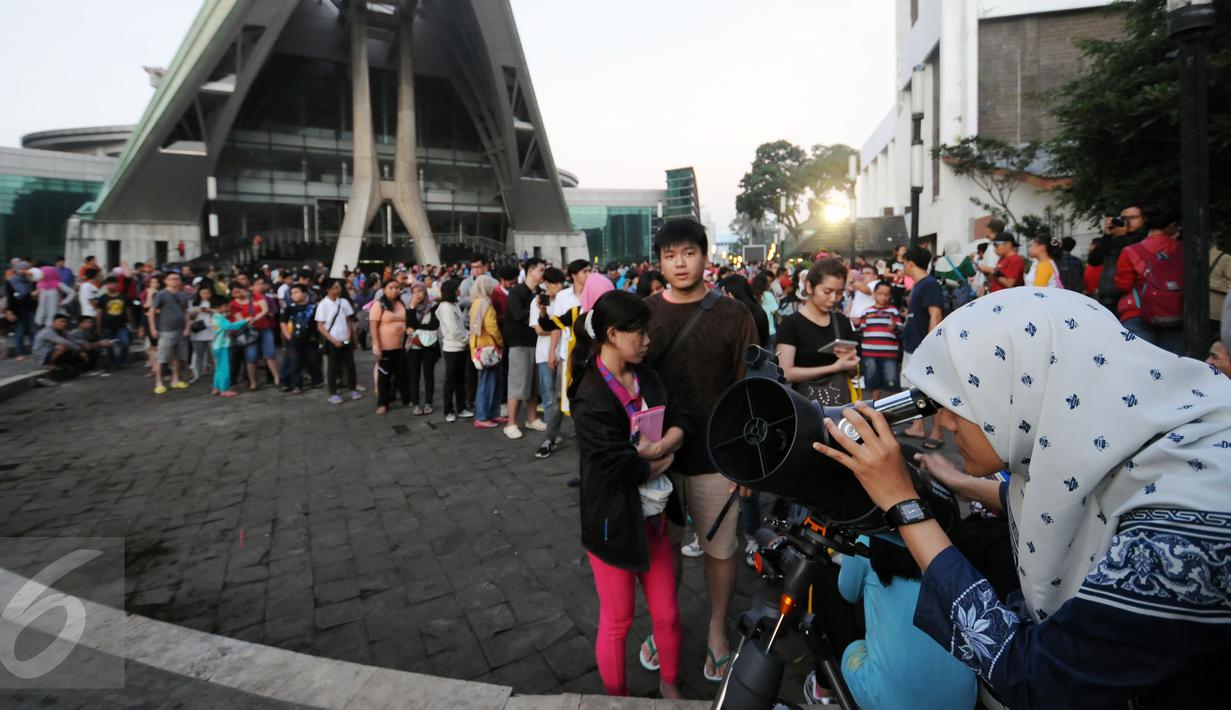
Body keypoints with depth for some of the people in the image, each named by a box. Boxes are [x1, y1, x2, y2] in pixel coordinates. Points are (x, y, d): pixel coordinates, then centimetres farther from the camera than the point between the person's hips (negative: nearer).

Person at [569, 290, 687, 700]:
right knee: (617, 622, 14)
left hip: (653, 515, 6)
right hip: (614, 522, -6)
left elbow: (680, 423, -3)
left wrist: (657, 448, -22)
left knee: (667, 615, 19)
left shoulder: (645, 378, 2)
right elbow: (623, 468, -25)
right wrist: (662, 460, -8)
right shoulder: (590, 398, -22)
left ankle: (670, 686, 43)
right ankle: (617, 699, 37)